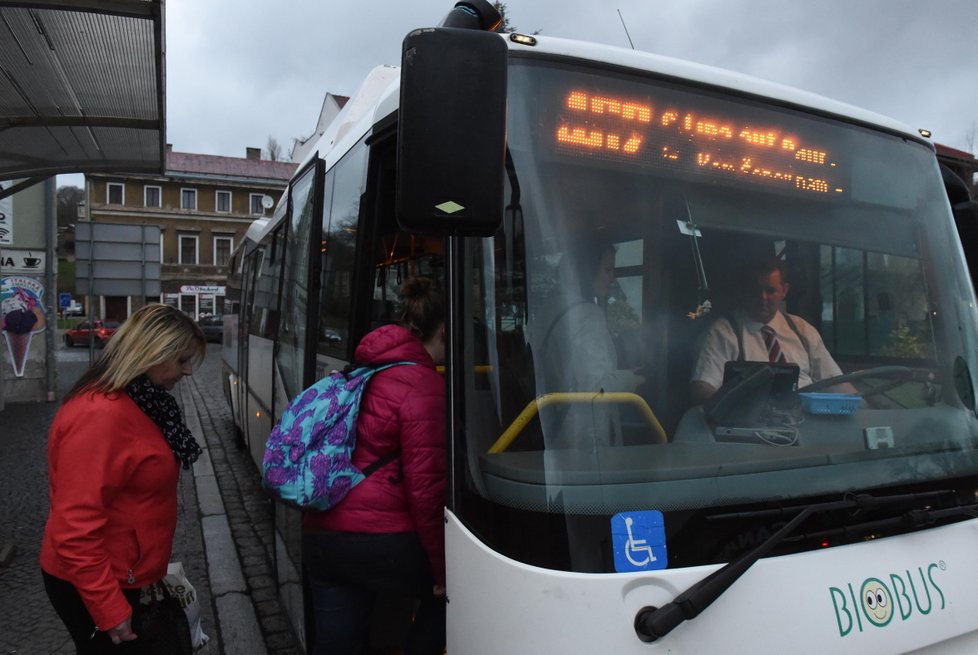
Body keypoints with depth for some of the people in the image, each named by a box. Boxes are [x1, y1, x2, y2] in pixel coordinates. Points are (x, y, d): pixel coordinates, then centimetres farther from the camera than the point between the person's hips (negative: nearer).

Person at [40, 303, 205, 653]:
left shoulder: (139, 402, 4)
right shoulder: (100, 415, -27)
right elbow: (75, 529, -28)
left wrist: (153, 567, 18)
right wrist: (109, 609, -23)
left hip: (124, 576, 9)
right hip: (91, 588, -9)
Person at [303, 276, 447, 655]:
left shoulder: (363, 374, 14)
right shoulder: (425, 386, -12)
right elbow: (425, 487, -16)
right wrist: (443, 568, -7)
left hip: (321, 536, 8)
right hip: (380, 540, -7)